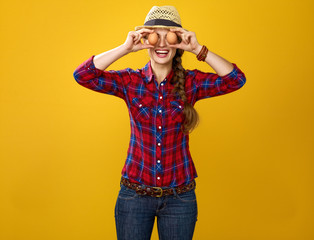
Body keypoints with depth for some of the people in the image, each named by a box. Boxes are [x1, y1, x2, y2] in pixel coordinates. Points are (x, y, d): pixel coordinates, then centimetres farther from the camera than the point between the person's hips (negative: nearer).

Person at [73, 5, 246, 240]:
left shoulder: (191, 82, -2)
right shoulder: (131, 81, -4)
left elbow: (236, 80, -15)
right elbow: (83, 75, -16)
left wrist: (198, 49, -22)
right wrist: (126, 48, -22)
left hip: (180, 197, 1)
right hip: (134, 193, 0)